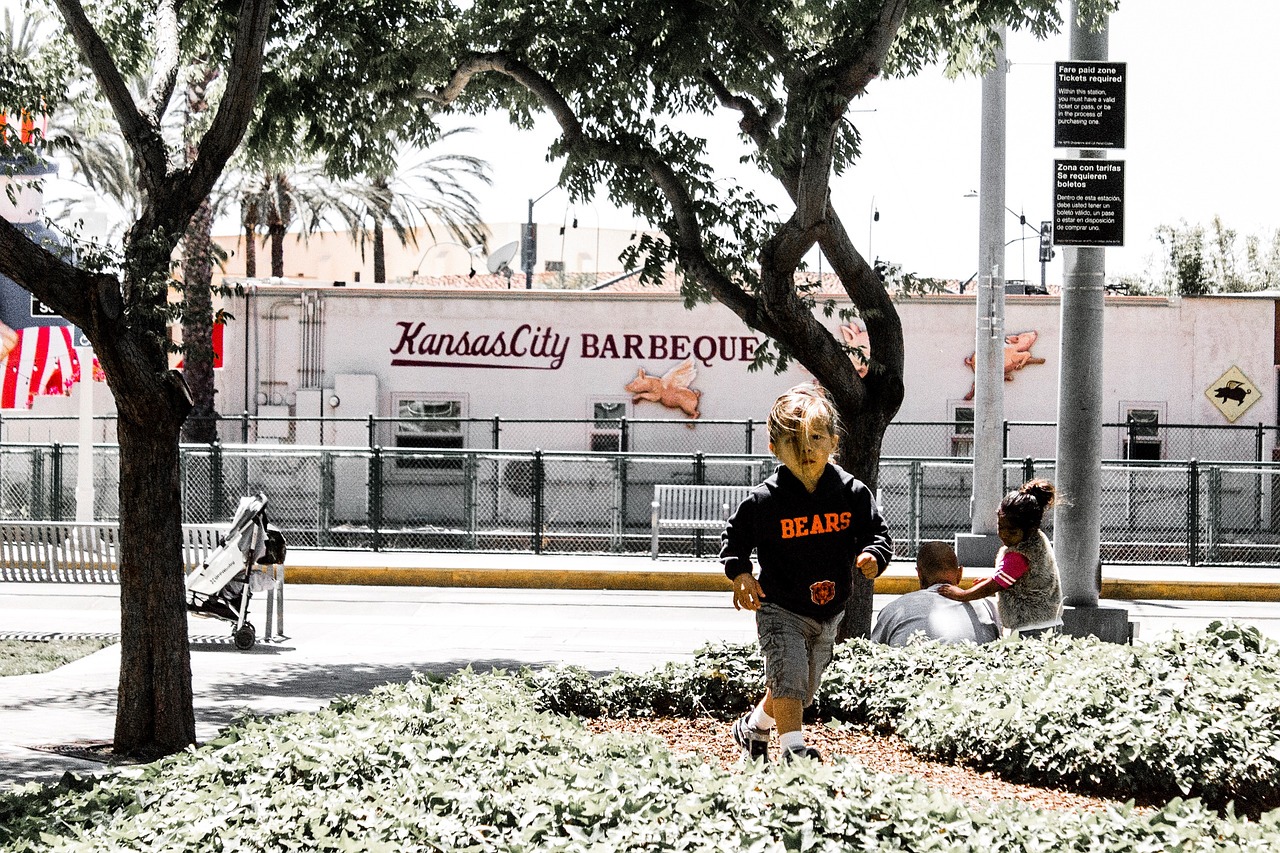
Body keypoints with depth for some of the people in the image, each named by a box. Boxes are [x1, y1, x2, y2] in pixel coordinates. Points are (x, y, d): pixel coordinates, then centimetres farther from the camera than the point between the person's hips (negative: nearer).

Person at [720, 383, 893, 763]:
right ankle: (793, 749, -20)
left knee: (803, 689, 18)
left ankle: (752, 727, 42)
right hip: (780, 610, -4)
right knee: (789, 676, -23)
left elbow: (878, 534, 2)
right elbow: (734, 538, -1)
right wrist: (740, 575, -17)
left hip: (828, 613, 4)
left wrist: (873, 556, -20)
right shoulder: (763, 500, -14)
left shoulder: (852, 493, -7)